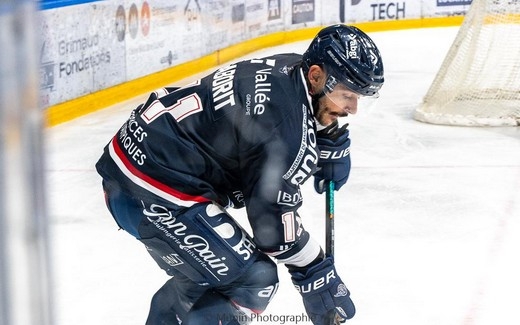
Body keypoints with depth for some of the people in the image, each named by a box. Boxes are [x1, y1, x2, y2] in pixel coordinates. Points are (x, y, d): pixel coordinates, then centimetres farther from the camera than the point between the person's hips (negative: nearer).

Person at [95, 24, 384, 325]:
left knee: (211, 270, 26)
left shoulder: (291, 67, 2)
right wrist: (316, 277, -7)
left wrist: (334, 144, 10)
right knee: (253, 280, -8)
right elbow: (274, 215, -17)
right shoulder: (286, 123, -24)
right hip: (153, 190, -10)